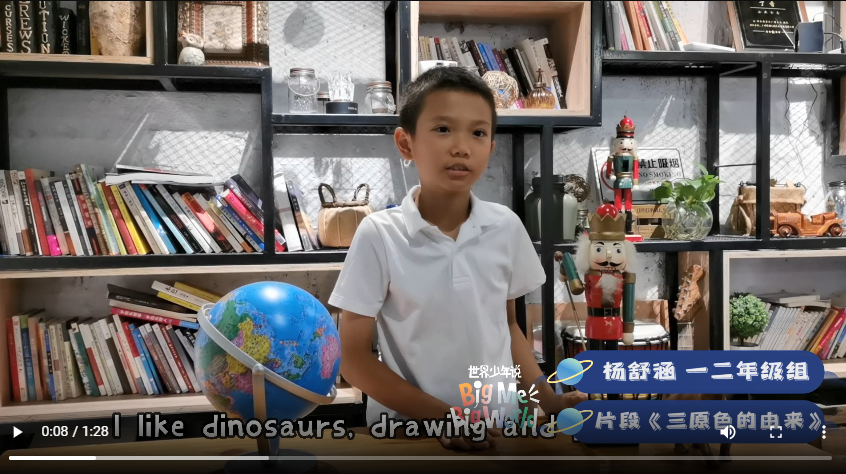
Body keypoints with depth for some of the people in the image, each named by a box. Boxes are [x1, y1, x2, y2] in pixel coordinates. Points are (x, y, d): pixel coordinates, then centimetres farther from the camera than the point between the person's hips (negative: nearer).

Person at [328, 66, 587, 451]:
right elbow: (354, 358, -8)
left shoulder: (506, 227, -2)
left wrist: (546, 398, -1)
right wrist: (442, 415, -15)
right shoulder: (379, 235, -11)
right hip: (408, 429, -2)